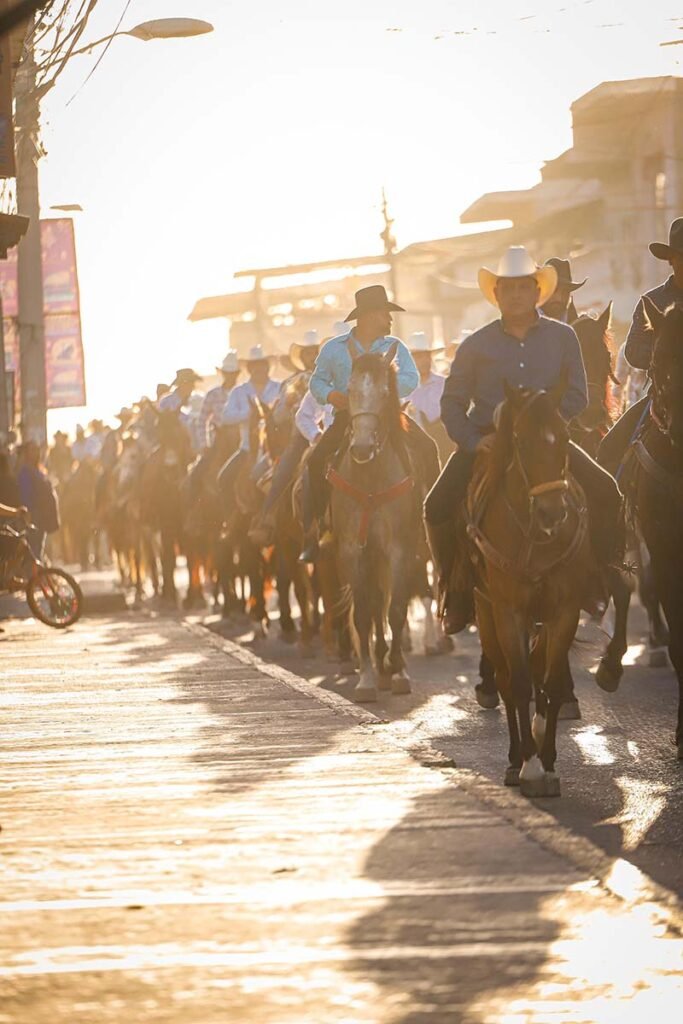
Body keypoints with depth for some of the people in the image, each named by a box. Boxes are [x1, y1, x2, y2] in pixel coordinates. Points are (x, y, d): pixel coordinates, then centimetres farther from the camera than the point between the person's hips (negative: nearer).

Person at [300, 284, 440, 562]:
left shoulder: (395, 347, 8)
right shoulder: (334, 349, 7)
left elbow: (411, 379, -4)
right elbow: (317, 381, 12)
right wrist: (330, 395, -12)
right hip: (347, 415, 0)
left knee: (426, 447, -22)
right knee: (317, 459, -20)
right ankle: (318, 523, -9)